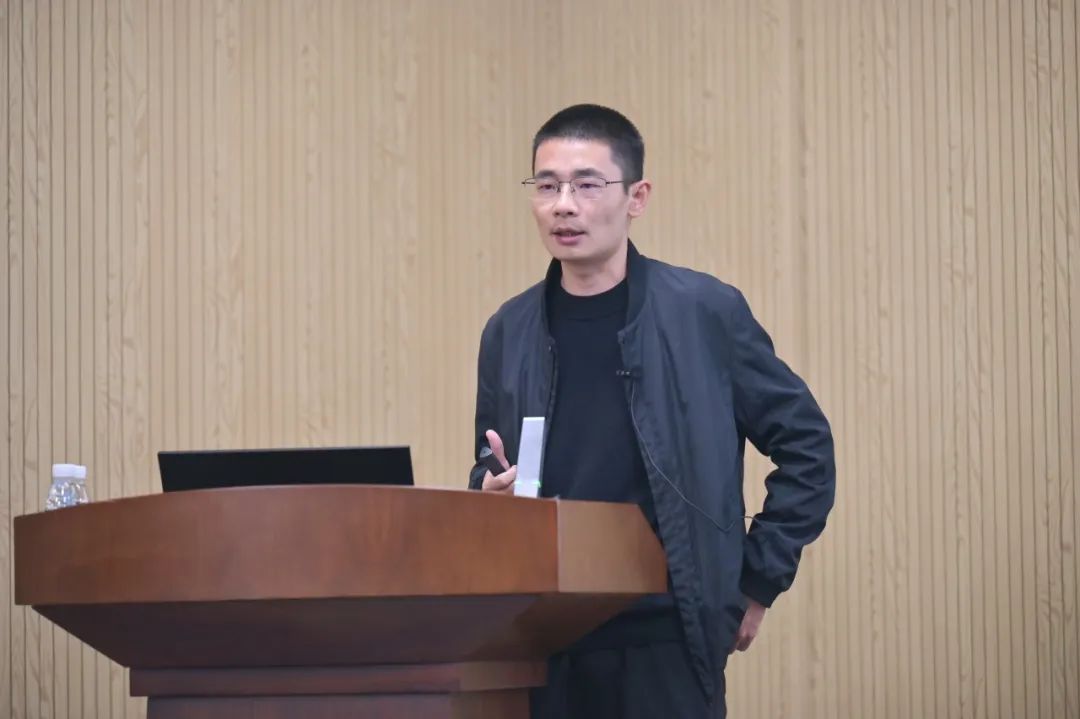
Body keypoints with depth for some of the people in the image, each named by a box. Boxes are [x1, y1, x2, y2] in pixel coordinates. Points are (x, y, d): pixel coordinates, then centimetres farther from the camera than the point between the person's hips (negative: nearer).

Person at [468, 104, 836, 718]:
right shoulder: (510, 332, 8)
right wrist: (492, 494, -4)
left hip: (667, 642, -3)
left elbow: (806, 446, 4)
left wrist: (757, 584, 2)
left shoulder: (706, 313, -2)